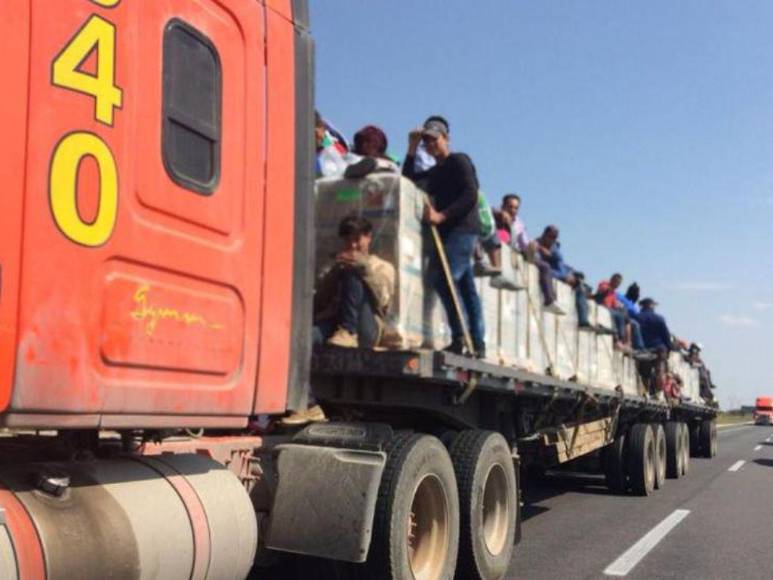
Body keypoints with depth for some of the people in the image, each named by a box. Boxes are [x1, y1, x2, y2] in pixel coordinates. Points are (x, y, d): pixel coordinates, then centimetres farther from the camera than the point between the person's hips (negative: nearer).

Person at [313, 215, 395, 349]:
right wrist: (334, 272, 0)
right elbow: (319, 304, 11)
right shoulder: (335, 268, 27)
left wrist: (365, 267, -7)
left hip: (365, 330, -1)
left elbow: (382, 300, 1)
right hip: (334, 325, 1)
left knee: (353, 274, -23)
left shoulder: (383, 267, 22)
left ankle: (348, 332, -32)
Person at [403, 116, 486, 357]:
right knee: (466, 286, 6)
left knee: (442, 276, -21)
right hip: (450, 231, 9)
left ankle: (461, 337, -23)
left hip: (462, 228, -9)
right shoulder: (435, 172, 24)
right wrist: (412, 148, 14)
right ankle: (477, 344, 7)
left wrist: (442, 215, -19)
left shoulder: (459, 161, 0)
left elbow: (471, 195, -12)